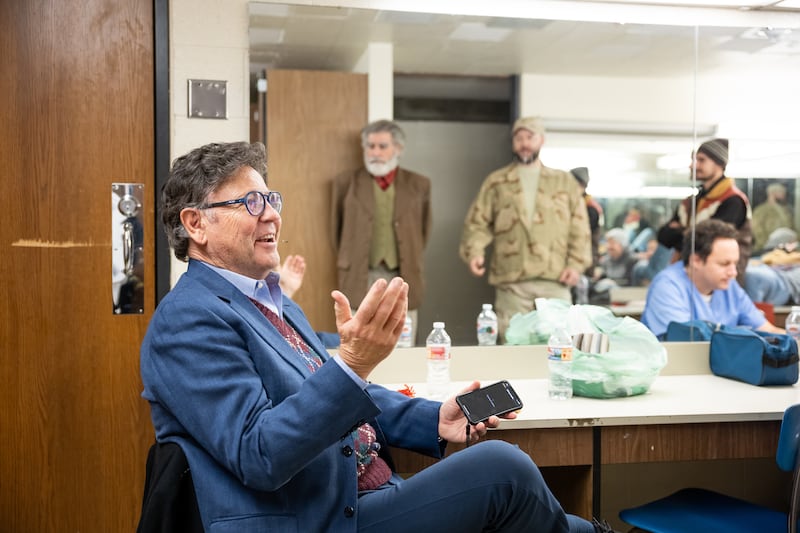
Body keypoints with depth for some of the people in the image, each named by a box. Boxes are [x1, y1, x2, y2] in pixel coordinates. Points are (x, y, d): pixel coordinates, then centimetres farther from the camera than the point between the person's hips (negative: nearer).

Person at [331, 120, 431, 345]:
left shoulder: (419, 185, 6)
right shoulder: (346, 182, 3)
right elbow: (336, 227, 11)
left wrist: (412, 263, 13)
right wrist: (347, 265, 11)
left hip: (404, 279, 1)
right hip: (360, 279, -1)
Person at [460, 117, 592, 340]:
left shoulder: (564, 181, 14)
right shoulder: (496, 182, 12)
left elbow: (579, 227, 10)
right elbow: (477, 222, 6)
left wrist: (576, 264, -1)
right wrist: (475, 251, -11)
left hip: (554, 280, 1)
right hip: (511, 280, 0)